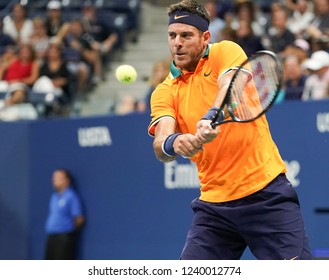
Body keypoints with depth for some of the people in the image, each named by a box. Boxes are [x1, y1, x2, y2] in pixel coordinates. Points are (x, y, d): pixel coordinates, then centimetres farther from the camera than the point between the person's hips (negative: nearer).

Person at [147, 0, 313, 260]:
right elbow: (160, 145, -9)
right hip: (214, 203, 4)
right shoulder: (165, 92, 7)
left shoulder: (226, 52, -1)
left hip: (267, 193, -4)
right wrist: (172, 143, -34)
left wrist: (211, 117, -44)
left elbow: (231, 86, -23)